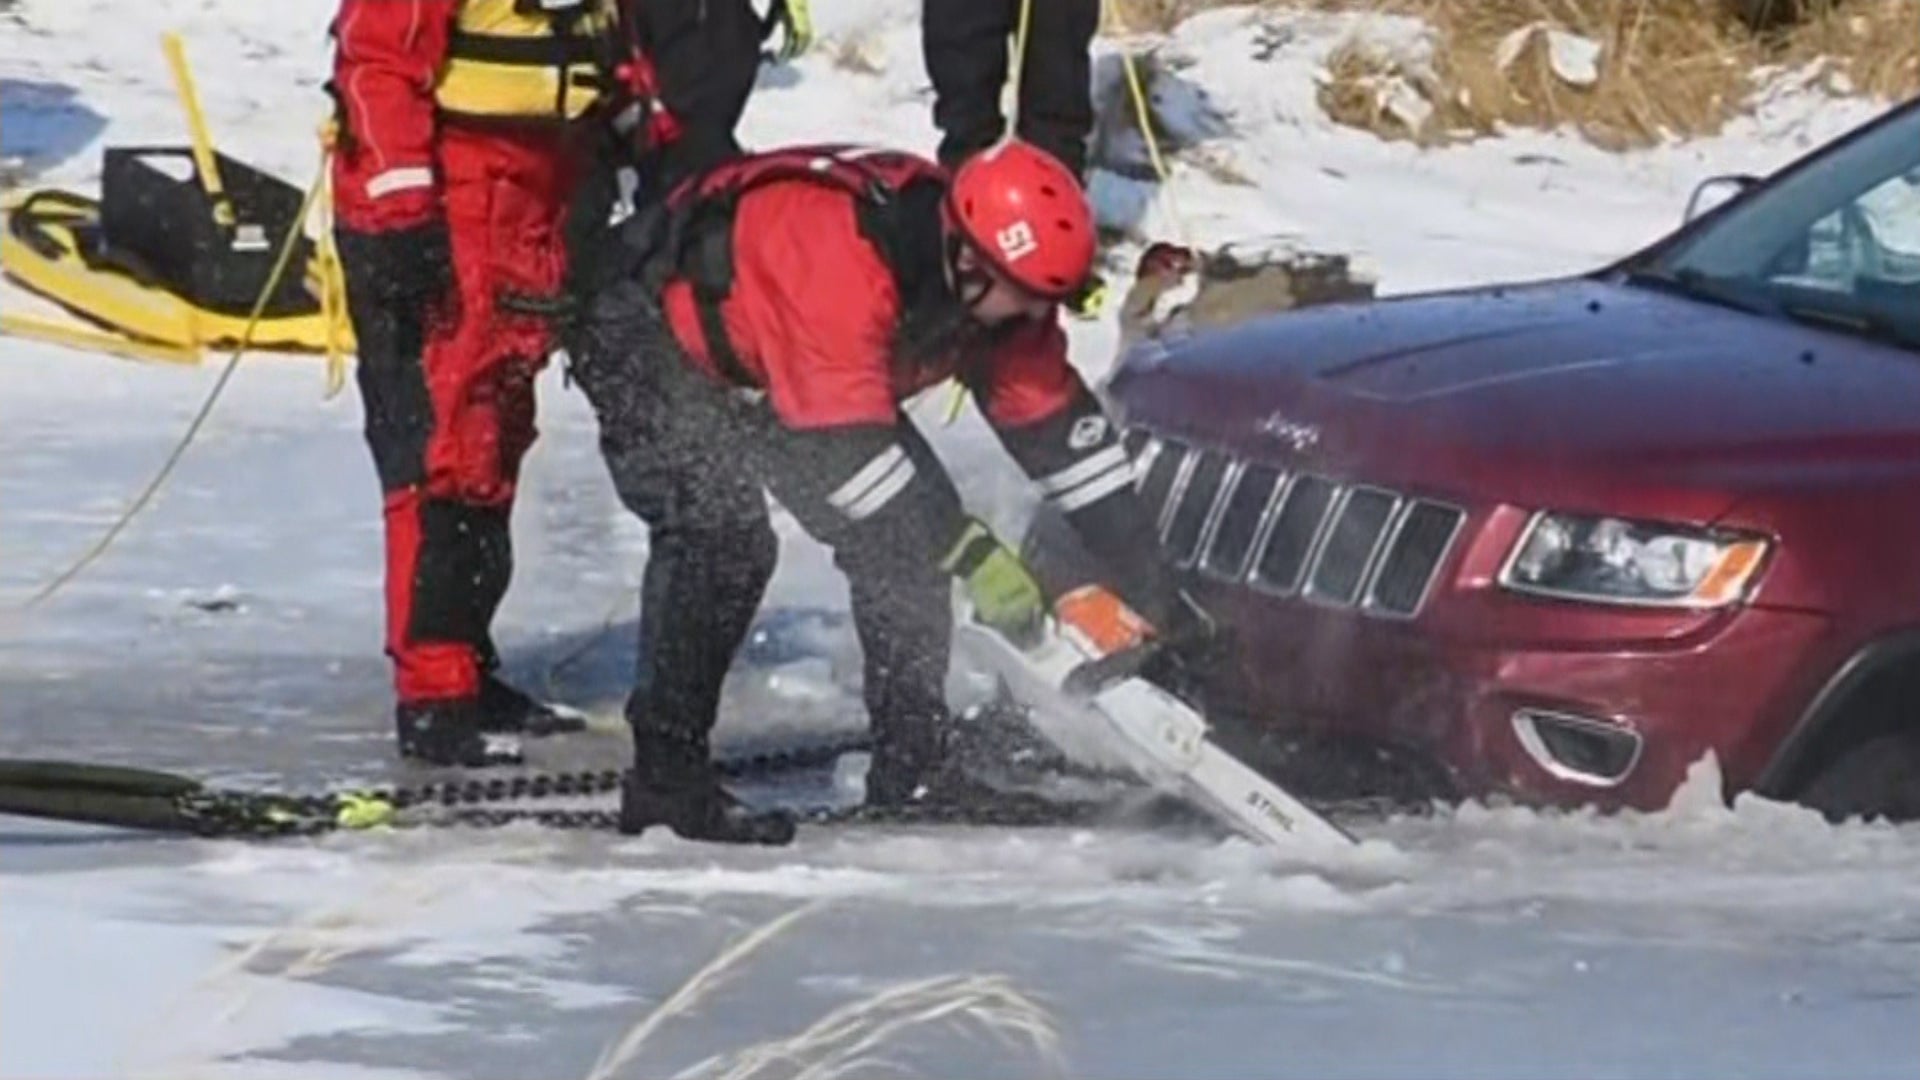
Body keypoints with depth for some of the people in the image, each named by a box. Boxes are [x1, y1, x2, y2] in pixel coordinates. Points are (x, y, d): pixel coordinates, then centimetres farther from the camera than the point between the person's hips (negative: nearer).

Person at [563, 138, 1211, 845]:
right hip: (646, 330, -8)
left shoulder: (994, 284, -14)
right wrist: (970, 553, -35)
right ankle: (665, 780, -22)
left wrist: (1148, 578, -6)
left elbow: (1054, 421, -5)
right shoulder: (838, 257, -39)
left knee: (908, 530, -2)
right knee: (723, 531, -29)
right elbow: (845, 443, -39)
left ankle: (913, 768, 6)